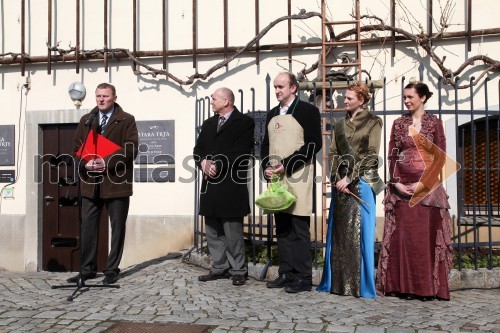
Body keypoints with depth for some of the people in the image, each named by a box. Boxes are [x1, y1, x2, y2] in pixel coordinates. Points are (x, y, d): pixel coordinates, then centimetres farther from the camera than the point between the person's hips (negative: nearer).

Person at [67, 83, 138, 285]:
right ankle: (87, 269, 18)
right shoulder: (86, 120, 15)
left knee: (117, 228, 3)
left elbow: (131, 149, -9)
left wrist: (107, 162, -17)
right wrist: (86, 163, -8)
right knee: (88, 227, 7)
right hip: (90, 183, 4)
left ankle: (112, 270, 14)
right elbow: (76, 148, 12)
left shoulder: (127, 120, 1)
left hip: (116, 182, -4)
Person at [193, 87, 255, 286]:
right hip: (210, 184, 7)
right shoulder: (208, 124, 20)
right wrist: (204, 162, -8)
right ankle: (219, 268, 20)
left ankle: (238, 270, 6)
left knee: (233, 231, -4)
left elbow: (240, 152, -13)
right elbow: (198, 149, 13)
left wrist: (218, 166, -15)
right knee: (213, 231, 10)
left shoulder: (244, 122, -2)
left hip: (231, 185, -7)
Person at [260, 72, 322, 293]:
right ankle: (286, 273, 19)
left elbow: (314, 144, -11)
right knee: (282, 229, 10)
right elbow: (265, 145, 21)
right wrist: (266, 167, 2)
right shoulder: (272, 114, 17)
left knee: (299, 230, -4)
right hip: (276, 178, 7)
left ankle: (303, 277, 4)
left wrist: (286, 165, -16)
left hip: (297, 178, -6)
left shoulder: (307, 110, -3)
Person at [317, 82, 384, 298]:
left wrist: (350, 177, -12)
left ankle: (361, 285, 7)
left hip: (362, 182, -5)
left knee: (361, 233, -2)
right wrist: (338, 178, -5)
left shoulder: (373, 122, 1)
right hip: (341, 183, 5)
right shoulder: (340, 125, 15)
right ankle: (337, 282, 15)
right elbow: (333, 154, 10)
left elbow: (371, 155, -7)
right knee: (338, 233, 6)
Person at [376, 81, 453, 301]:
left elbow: (440, 157, -2)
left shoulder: (434, 123, 4)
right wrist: (396, 183, -7)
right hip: (402, 186, 2)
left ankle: (428, 287, 8)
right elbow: (392, 155, 6)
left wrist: (423, 182, -11)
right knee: (403, 234, 0)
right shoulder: (399, 124, 10)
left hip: (427, 186, -2)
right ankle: (405, 286, 7)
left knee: (427, 235, -1)